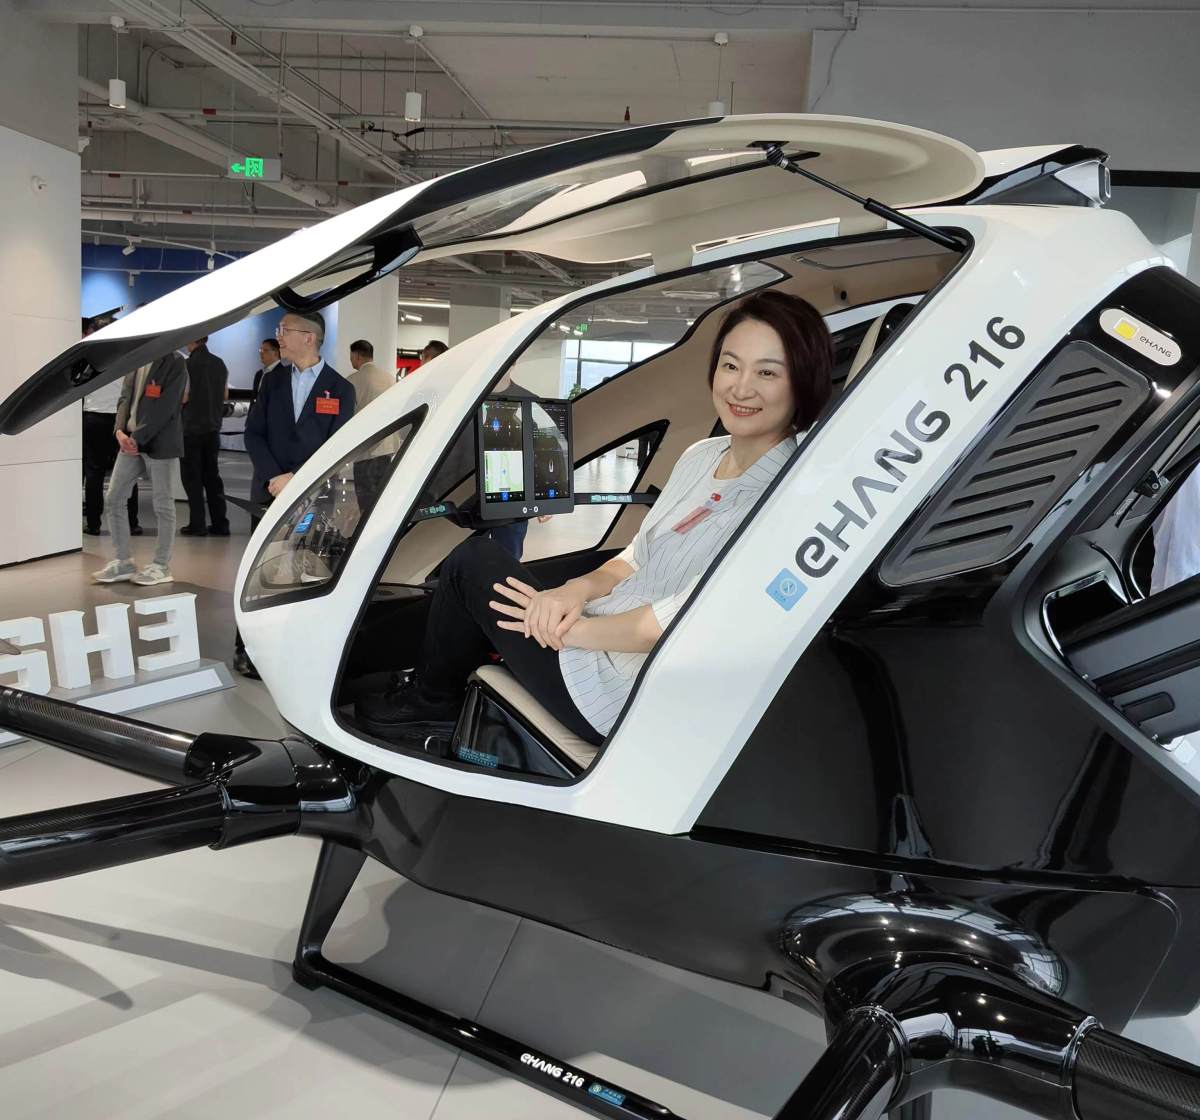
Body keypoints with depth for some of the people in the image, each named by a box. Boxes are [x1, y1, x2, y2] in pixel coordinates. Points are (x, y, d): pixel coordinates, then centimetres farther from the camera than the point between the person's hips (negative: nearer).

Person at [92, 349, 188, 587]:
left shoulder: (174, 363, -8)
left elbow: (165, 407, -14)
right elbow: (126, 397, 12)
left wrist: (138, 438, -17)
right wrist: (120, 430, -5)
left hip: (159, 443, -7)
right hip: (132, 442, 7)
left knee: (162, 504, 1)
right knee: (113, 499, 7)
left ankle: (161, 566, 12)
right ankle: (123, 562, 17)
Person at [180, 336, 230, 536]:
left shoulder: (189, 364, -14)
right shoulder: (219, 363, 5)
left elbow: (183, 397, -15)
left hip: (192, 427, -6)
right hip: (213, 426, 6)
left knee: (192, 477, 2)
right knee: (212, 475, 12)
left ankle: (197, 525, 2)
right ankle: (220, 523, 11)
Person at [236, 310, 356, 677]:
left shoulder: (340, 389, 2)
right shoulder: (272, 380, 11)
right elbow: (253, 433, 5)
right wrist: (274, 478, -10)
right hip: (269, 495, 2)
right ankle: (247, 648, 13)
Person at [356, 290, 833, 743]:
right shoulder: (701, 456, 7)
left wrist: (576, 630, -17)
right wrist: (579, 589, -7)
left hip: (619, 700, -8)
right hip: (603, 639, 8)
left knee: (474, 561, -1)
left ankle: (430, 698, 24)